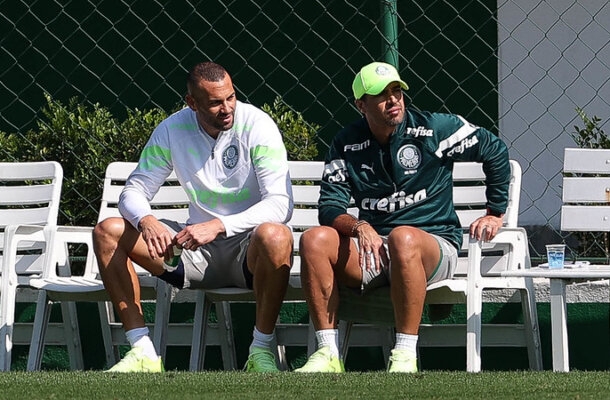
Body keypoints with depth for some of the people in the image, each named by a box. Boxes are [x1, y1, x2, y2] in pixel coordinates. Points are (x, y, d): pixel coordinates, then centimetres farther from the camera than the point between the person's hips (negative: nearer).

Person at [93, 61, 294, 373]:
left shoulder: (256, 126, -14)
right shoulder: (173, 130, -2)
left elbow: (281, 204, -21)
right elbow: (134, 191, 1)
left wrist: (218, 225, -34)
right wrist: (146, 222, -25)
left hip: (247, 247, -4)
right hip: (197, 247, 4)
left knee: (275, 236, -40)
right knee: (107, 232, -11)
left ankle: (262, 349, -23)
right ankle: (143, 352, -15)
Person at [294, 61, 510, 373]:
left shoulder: (433, 129, -3)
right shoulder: (346, 145, 5)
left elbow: (495, 151, 7)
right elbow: (330, 207, -3)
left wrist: (495, 214, 9)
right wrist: (359, 227, -24)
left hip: (434, 245, -3)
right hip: (373, 247, 4)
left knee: (402, 237, -40)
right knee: (314, 240, -24)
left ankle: (406, 356, -37)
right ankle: (328, 353, -25)